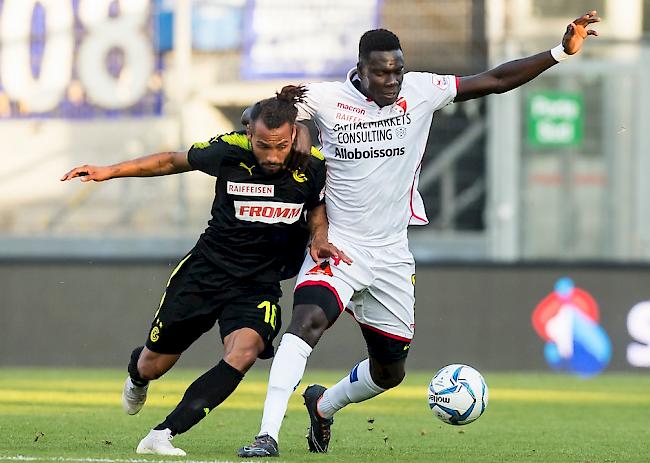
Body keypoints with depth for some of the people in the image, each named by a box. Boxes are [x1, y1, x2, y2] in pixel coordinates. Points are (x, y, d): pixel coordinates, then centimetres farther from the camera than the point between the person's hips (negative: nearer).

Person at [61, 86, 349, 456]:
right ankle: (137, 377, 54)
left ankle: (162, 436, -28)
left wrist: (320, 240, -13)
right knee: (152, 366, 12)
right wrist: (110, 172, 3)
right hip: (206, 271, 0)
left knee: (243, 352, -30)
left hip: (259, 284, 0)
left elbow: (318, 210, 9)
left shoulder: (312, 166, -12)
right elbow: (174, 161, 4)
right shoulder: (228, 151, -15)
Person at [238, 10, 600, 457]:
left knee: (389, 372, 13)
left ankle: (323, 404, 43)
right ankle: (268, 435, -32)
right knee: (307, 321, -31)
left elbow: (494, 81, -1)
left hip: (391, 254, 4)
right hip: (338, 245, -4)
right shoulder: (325, 98, -8)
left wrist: (561, 52, -7)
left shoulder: (421, 90, -3)